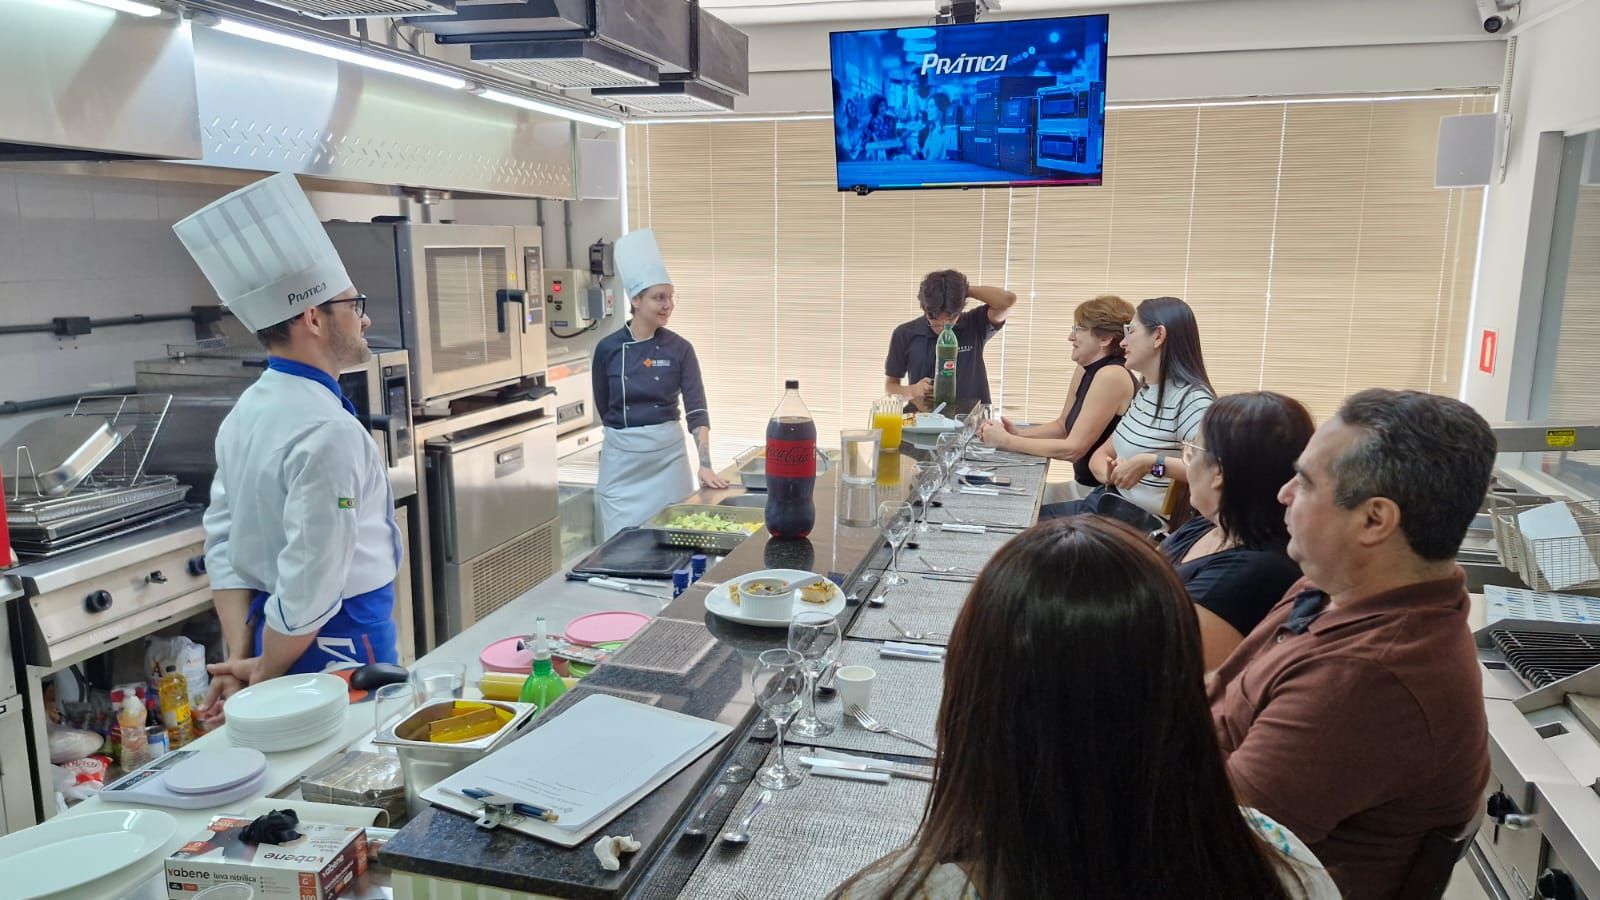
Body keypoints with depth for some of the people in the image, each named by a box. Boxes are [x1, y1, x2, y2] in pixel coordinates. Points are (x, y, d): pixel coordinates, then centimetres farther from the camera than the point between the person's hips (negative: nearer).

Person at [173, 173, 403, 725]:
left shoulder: (246, 412, 5)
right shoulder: (328, 434, -24)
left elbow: (223, 542, 5)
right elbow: (311, 583, -24)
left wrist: (240, 658, 0)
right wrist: (262, 677, -10)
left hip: (270, 632, 9)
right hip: (343, 642, -9)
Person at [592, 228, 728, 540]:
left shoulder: (680, 349, -5)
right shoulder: (608, 348, -5)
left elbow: (696, 409, -12)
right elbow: (604, 407, 7)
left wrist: (705, 464, -22)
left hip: (668, 453, 0)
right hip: (622, 458, 0)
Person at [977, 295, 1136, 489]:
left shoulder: (1112, 376, -21)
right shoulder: (1088, 372, 7)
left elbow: (1073, 449, -23)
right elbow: (1062, 426, 15)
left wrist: (1006, 441, -18)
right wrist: (1017, 434, -3)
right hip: (1086, 486, 8)